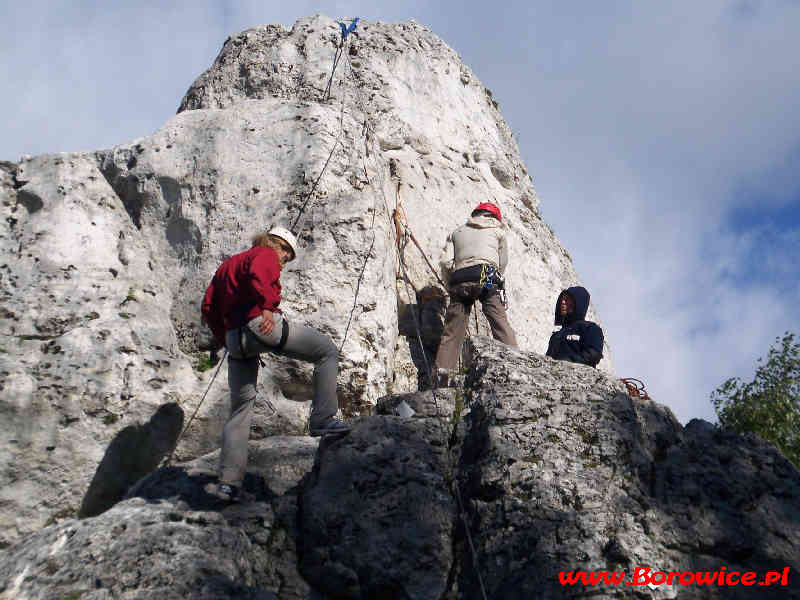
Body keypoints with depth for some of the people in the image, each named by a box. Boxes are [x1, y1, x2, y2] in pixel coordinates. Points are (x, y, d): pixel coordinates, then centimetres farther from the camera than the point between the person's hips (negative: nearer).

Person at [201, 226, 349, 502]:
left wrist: (225, 340, 23)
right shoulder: (265, 255, 9)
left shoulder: (227, 264, 31)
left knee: (241, 407, 13)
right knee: (327, 351, 6)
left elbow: (209, 307, 23)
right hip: (263, 324, -7)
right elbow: (257, 276, -17)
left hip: (235, 338, 7)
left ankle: (229, 481, 7)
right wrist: (268, 306, -23)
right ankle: (322, 419, -2)